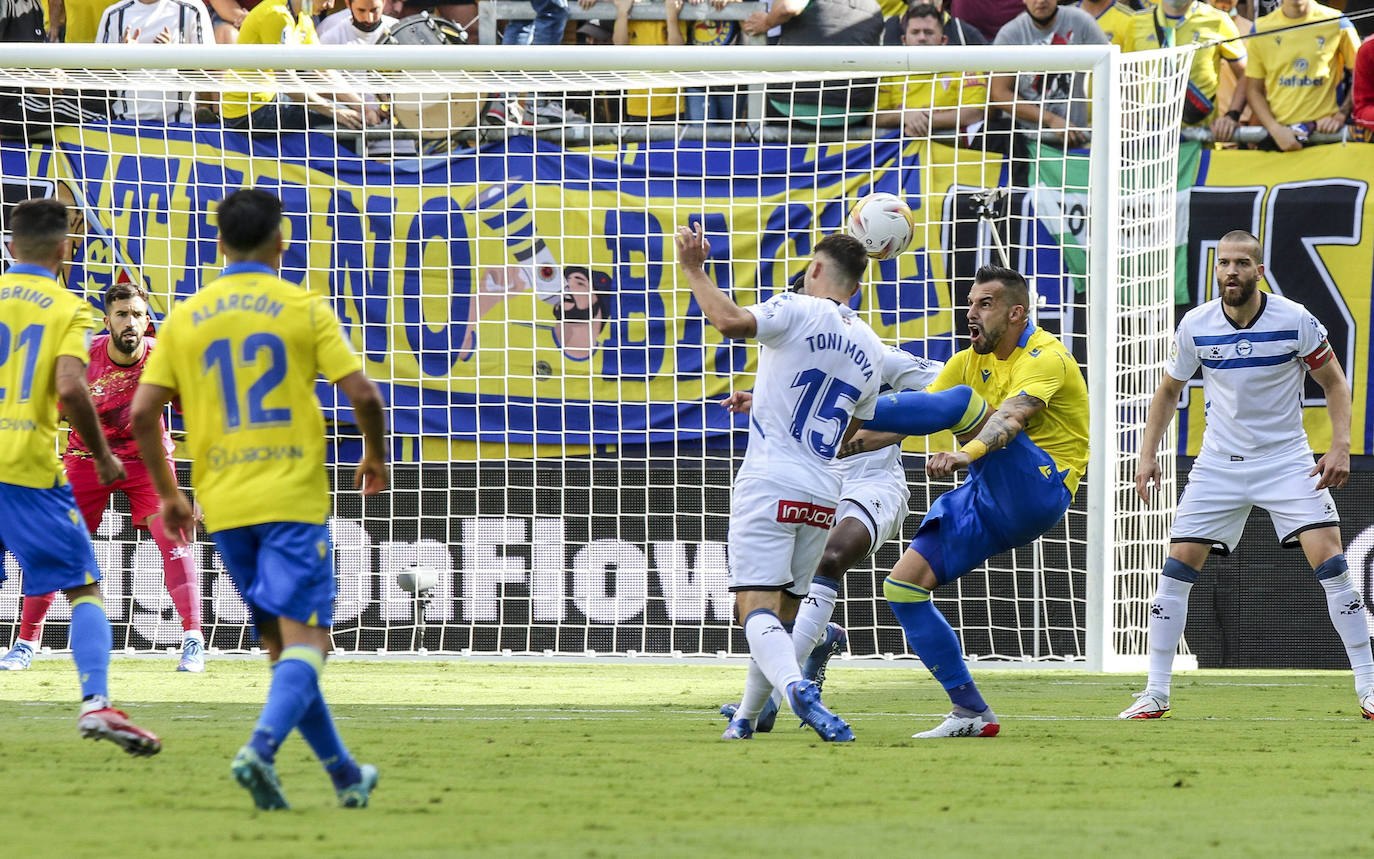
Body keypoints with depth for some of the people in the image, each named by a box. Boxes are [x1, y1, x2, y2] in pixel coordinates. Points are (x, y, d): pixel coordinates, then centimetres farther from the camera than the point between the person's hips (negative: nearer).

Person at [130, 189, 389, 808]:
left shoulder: (184, 319, 7)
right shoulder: (304, 309, -2)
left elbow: (142, 413, 3)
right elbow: (362, 395, -7)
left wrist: (168, 494, 15)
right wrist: (375, 457, 12)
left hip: (223, 503, 4)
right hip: (293, 498, -4)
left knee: (280, 642, 14)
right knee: (305, 639, -5)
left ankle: (344, 773, 19)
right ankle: (261, 748, -29)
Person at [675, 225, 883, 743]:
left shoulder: (798, 311, -5)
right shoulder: (870, 350, 15)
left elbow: (732, 322, -25)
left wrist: (694, 271, -11)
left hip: (770, 482, -6)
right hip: (824, 494, 6)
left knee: (756, 609, -15)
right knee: (783, 612, 18)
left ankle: (795, 686, -40)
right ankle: (746, 719, 23)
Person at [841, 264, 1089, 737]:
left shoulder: (1045, 357, -11)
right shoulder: (971, 361, 15)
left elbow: (1011, 417, -31)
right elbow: (915, 416, 11)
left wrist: (965, 453, -49)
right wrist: (856, 442, -5)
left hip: (1038, 492, -8)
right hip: (987, 501, 8)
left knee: (963, 400, -26)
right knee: (903, 584, -5)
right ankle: (971, 713, -2)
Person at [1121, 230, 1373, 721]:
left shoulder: (1295, 321, -12)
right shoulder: (1195, 326, -6)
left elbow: (1334, 383, -1)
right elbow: (1168, 391, 10)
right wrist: (1148, 455, 2)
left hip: (1286, 459, -2)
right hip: (1219, 461, 2)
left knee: (1329, 560, -16)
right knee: (1178, 567, -7)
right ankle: (1155, 694, 2)